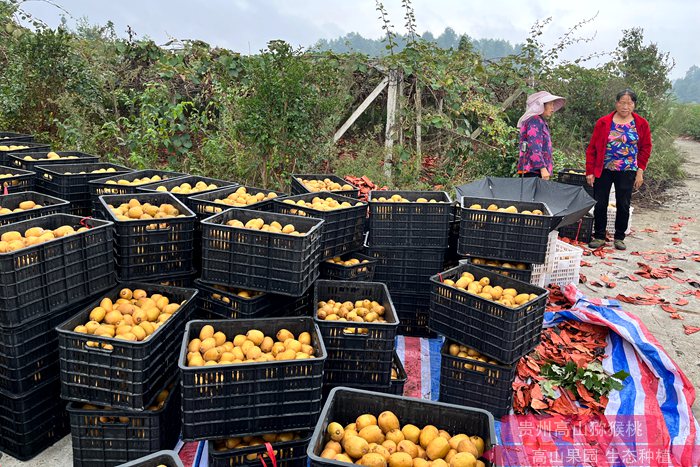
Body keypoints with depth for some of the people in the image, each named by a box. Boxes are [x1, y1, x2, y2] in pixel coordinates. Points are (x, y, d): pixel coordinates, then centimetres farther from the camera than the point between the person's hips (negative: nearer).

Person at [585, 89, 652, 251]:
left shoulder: (641, 124, 1)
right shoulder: (603, 122, -2)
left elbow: (645, 148, 7)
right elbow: (592, 148, -1)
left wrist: (640, 171, 0)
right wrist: (590, 172, -4)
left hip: (627, 172, 1)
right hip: (603, 170, 0)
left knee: (623, 205, 6)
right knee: (600, 204, 3)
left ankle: (619, 238, 20)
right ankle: (599, 237, 17)